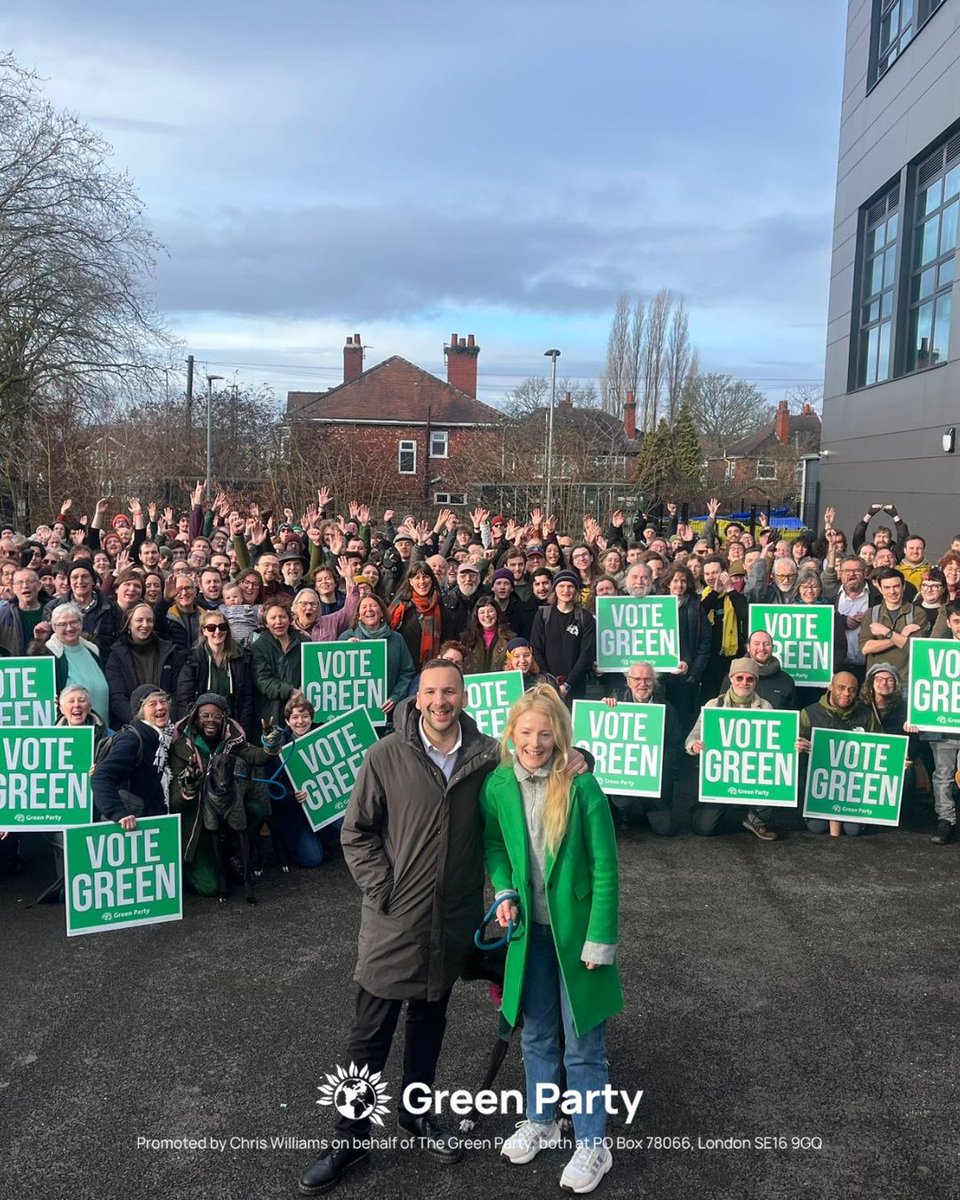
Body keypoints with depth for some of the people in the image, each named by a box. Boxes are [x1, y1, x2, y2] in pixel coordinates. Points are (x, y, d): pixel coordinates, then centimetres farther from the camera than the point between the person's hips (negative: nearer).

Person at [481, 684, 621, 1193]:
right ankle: (540, 1121, 40)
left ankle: (592, 1144, 24)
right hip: (529, 928, 4)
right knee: (536, 1033, 20)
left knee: (583, 1043, 7)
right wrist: (504, 892, -7)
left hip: (575, 928, -4)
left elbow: (605, 867, -15)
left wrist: (600, 940, -15)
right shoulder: (498, 785, -7)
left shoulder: (581, 786, -19)